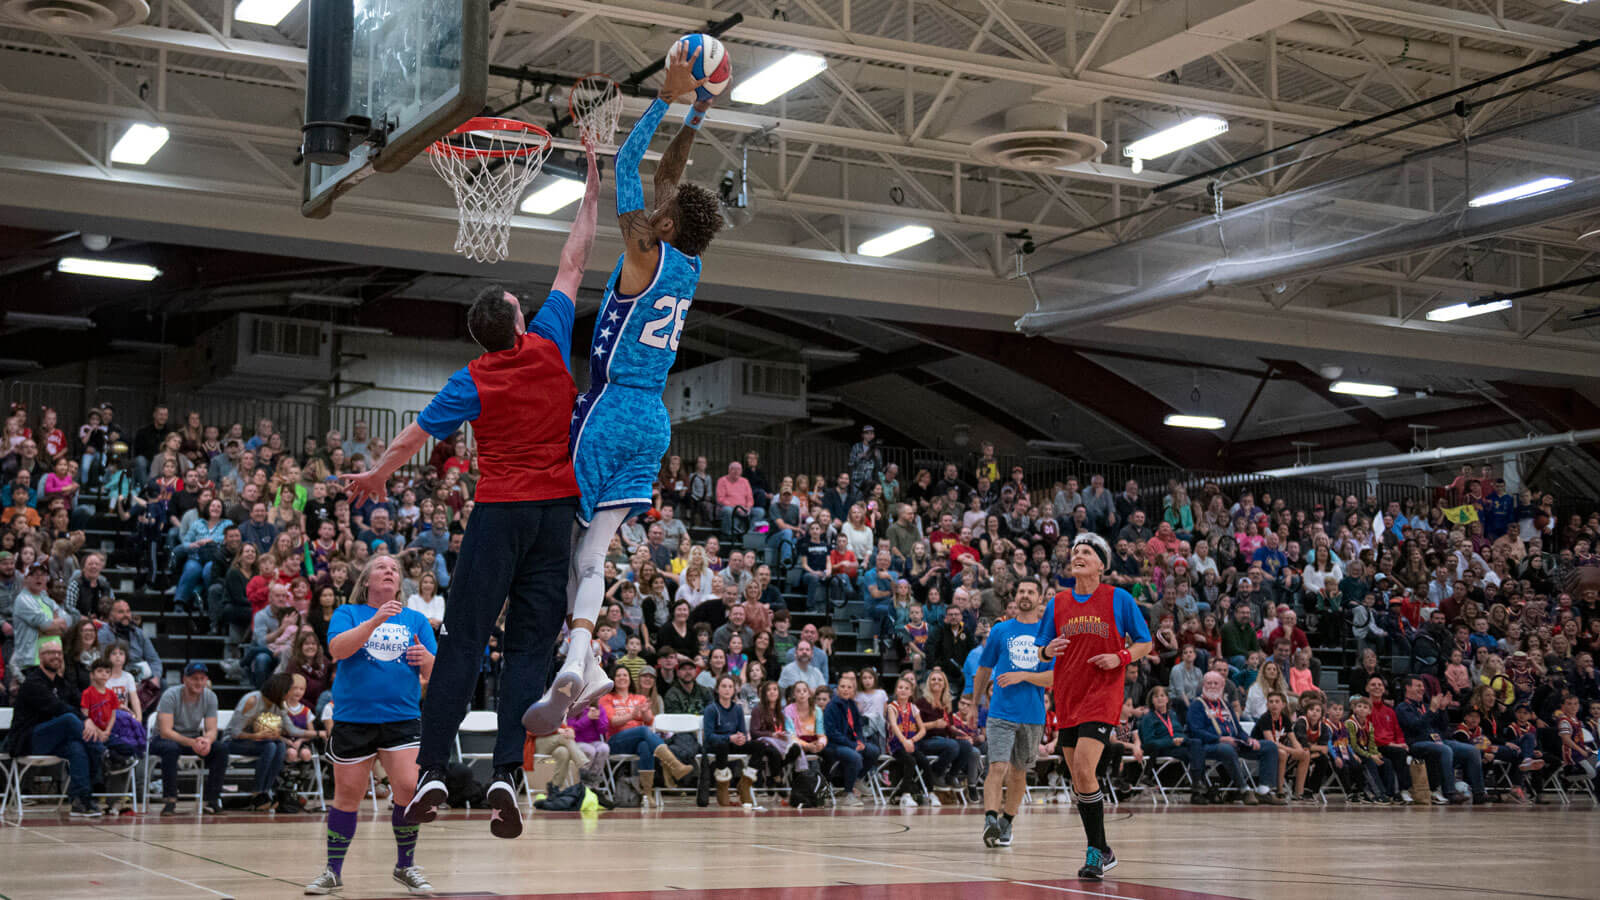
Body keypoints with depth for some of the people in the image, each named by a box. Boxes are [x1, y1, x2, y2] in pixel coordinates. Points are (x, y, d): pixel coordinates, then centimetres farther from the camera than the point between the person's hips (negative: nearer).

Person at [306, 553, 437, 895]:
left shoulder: (415, 619, 11)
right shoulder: (348, 613, 6)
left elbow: (433, 674, 8)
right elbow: (337, 649, -14)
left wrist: (427, 659, -15)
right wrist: (376, 620, -24)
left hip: (402, 717, 1)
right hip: (352, 718, -1)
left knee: (408, 787, -13)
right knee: (347, 796, 4)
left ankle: (406, 866, 6)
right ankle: (333, 871, 21)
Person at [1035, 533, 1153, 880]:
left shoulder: (1119, 599, -1)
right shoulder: (1058, 603, 10)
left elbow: (1145, 643, 5)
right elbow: (1043, 650, 17)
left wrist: (1120, 657, -14)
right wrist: (1047, 651, -7)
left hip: (1102, 696, -5)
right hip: (1067, 698, 5)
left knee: (1083, 769, -19)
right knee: (1078, 780, 7)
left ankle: (1097, 851, -8)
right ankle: (1101, 852, 20)